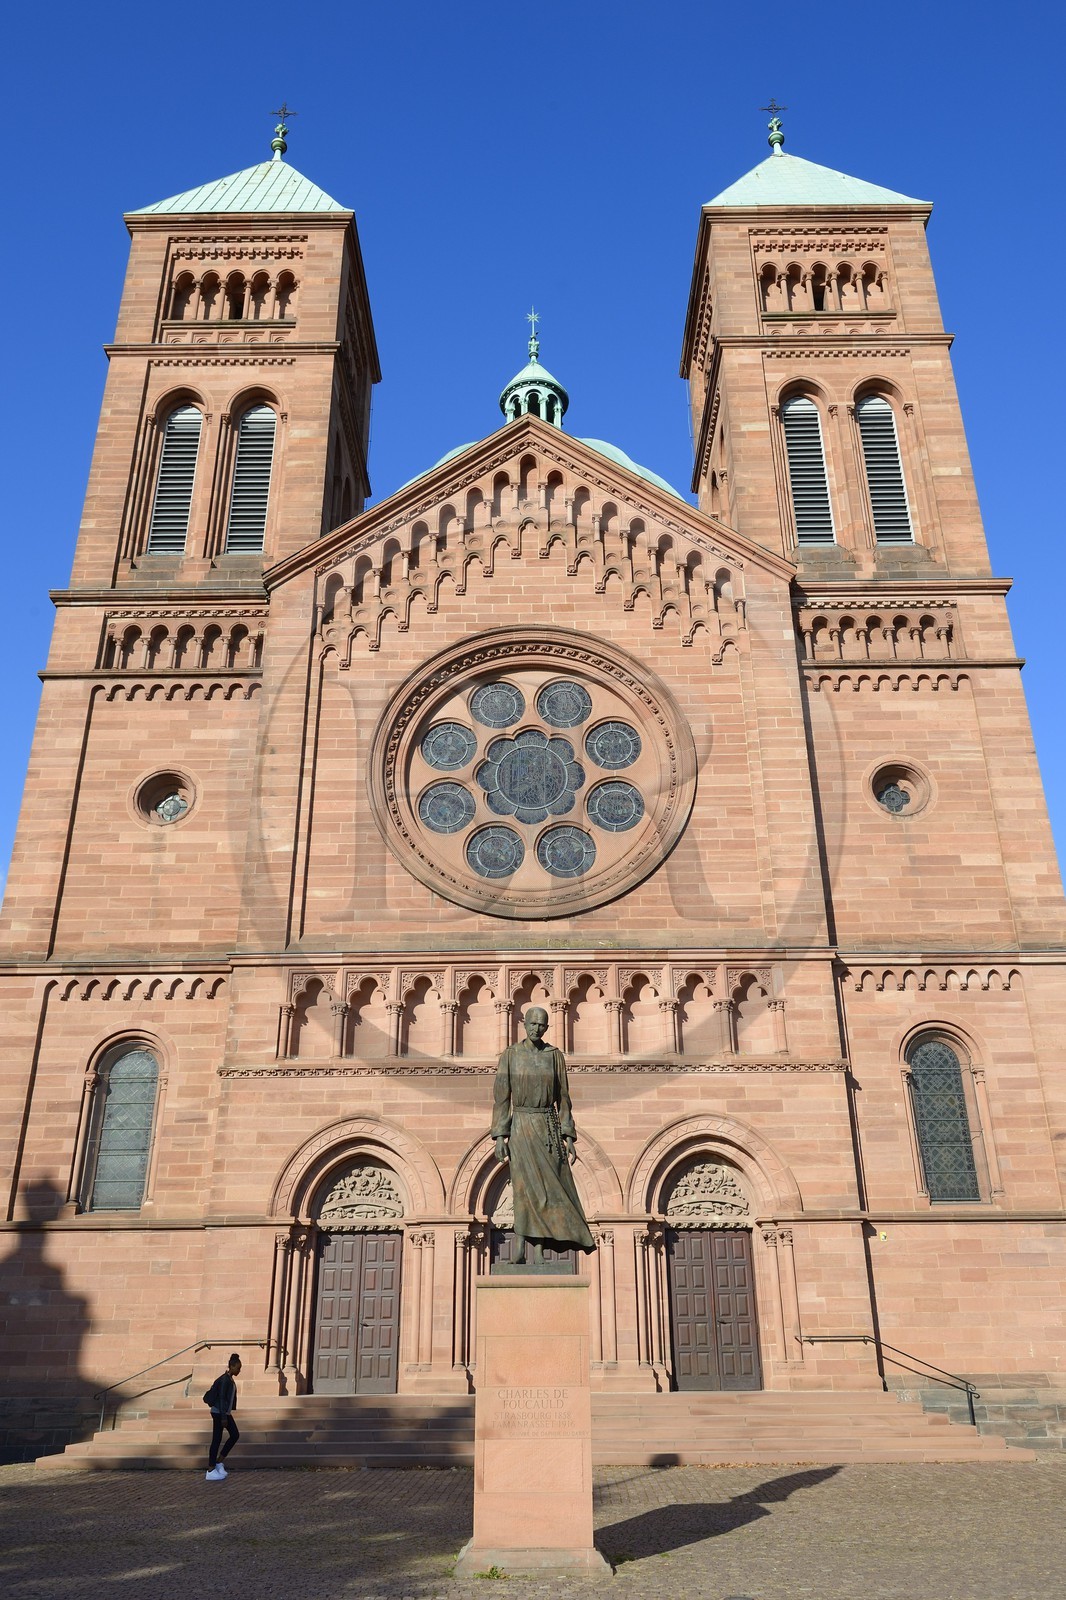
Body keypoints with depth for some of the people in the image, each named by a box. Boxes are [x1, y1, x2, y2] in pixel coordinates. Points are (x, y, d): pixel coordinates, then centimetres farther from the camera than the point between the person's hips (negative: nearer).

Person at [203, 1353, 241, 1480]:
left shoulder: (230, 1379, 11)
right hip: (219, 1413, -10)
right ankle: (210, 1471, 4)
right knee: (217, 1440, -3)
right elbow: (221, 1398, -21)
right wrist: (223, 1417, -21)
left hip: (225, 1413, 10)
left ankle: (218, 1463, 17)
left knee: (235, 1435, 9)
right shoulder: (224, 1380, -18)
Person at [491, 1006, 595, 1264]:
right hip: (521, 1127, -2)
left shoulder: (555, 1055, 6)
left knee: (545, 1188, -1)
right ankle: (520, 1252, -10)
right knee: (527, 1186, -15)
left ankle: (538, 1256, 3)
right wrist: (499, 1136, -9)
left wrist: (568, 1137, 0)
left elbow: (563, 1098, 7)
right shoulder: (510, 1055, 0)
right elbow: (501, 1097, -2)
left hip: (549, 1127, 2)